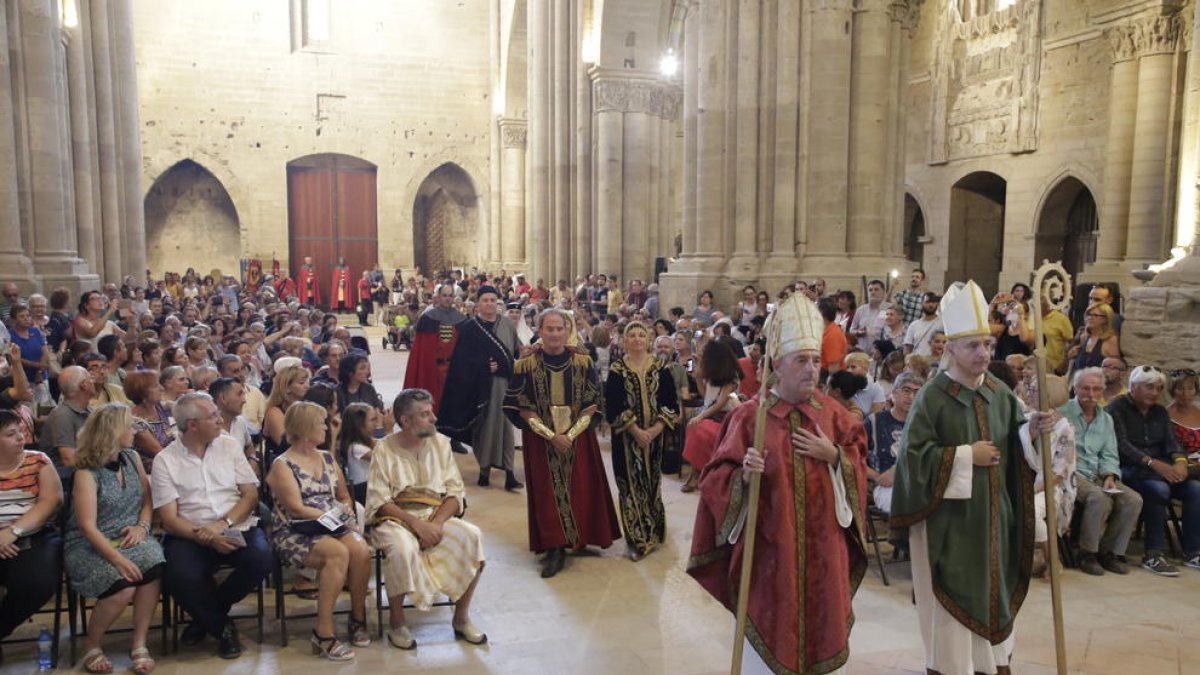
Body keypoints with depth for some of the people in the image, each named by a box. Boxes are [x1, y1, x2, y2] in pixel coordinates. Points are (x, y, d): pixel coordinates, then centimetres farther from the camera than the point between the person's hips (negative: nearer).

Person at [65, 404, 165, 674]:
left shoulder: (133, 458, 6)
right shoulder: (86, 473, -12)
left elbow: (147, 499, 12)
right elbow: (88, 527, -19)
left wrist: (142, 526, -9)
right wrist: (118, 559, -28)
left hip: (129, 538, 4)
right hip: (88, 545, -4)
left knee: (153, 564, -29)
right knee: (123, 586, -30)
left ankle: (139, 643, -15)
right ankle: (91, 646, -2)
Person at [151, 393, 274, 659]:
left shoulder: (229, 445, 8)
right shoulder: (165, 460, 1)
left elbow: (251, 495, 5)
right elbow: (169, 518, -5)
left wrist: (223, 524, -13)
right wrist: (207, 538, -20)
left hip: (237, 528, 2)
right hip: (190, 535, -2)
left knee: (262, 560, -28)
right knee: (181, 577, -33)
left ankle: (207, 615, 2)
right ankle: (222, 627, -2)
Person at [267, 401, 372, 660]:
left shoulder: (327, 459, 17)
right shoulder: (282, 465, -1)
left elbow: (345, 497, 20)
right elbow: (297, 509, -11)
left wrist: (345, 513, -2)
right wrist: (333, 514, -13)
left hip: (333, 527, 5)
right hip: (295, 534, -5)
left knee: (361, 550, -27)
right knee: (338, 552, -34)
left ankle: (358, 618, -8)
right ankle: (324, 632, -28)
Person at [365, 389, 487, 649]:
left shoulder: (440, 443, 5)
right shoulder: (385, 449, -4)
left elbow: (455, 492, 2)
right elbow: (380, 500, -9)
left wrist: (437, 523, -15)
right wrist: (416, 523, -21)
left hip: (437, 516, 3)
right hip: (396, 518, -3)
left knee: (472, 536, -22)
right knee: (402, 548, -35)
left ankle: (461, 618, -8)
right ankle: (396, 622, -11)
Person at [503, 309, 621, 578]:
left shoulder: (583, 361, -3)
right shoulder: (526, 364, -7)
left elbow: (592, 404, -2)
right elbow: (523, 408, -7)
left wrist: (571, 434, -13)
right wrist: (552, 436, -14)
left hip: (578, 437, 1)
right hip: (541, 440, -1)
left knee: (580, 489, 6)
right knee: (548, 492, 1)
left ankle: (577, 538, 24)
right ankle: (554, 547, 8)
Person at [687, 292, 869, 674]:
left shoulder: (832, 414, 2)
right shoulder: (750, 415, -8)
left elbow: (859, 465, 7)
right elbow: (716, 480, -8)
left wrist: (834, 456, -11)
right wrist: (743, 474, -28)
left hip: (822, 546, 3)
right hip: (770, 545, -3)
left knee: (821, 627, 13)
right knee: (770, 628, 6)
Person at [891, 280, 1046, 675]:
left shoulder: (1001, 394, 4)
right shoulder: (933, 397, -14)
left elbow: (1015, 445, 9)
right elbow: (914, 455, -18)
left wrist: (1034, 430, -11)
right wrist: (967, 455, -18)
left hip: (992, 513, 6)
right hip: (948, 516, -5)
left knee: (991, 590, 16)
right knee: (951, 597, 2)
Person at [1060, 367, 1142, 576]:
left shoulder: (1106, 419, 18)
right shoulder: (1062, 413, -3)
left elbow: (1110, 455, 13)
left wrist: (1110, 476, -4)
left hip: (1098, 475, 7)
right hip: (1071, 473, -7)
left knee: (1133, 500, -14)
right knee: (1100, 498, -32)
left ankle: (1110, 552, 1)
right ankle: (1087, 553, -13)